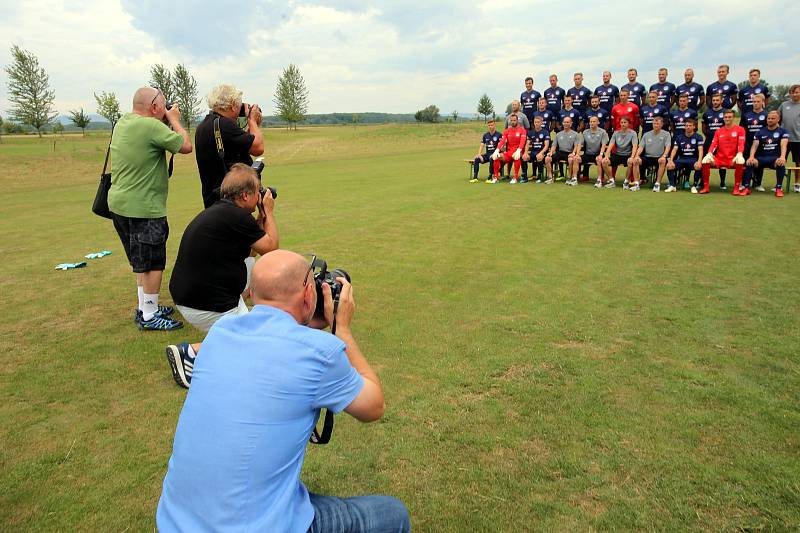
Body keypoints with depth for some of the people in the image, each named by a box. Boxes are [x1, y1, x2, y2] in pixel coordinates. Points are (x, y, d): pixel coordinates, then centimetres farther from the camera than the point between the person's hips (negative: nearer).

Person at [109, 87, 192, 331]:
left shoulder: (122, 123, 9)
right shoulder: (151, 126, -18)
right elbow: (186, 146, -14)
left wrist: (167, 122, 12)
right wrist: (174, 120, 0)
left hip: (120, 204, 9)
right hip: (142, 207, -9)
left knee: (143, 262, 20)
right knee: (153, 263, 1)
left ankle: (144, 307, 31)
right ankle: (150, 317, 8)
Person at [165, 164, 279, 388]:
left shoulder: (217, 210, 8)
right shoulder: (237, 216, -20)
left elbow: (249, 250, 18)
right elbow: (271, 248, -6)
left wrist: (262, 217, 19)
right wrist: (269, 212, 7)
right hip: (205, 307, -10)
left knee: (253, 263, 21)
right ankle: (192, 352, -5)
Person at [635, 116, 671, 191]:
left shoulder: (666, 134, 5)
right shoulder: (646, 135, 13)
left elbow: (668, 147, -8)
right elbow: (641, 147, 5)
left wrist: (664, 156, -28)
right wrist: (637, 155, -16)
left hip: (659, 158, -2)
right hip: (648, 157, 3)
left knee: (663, 161, -37)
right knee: (636, 160, -26)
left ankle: (657, 183, -31)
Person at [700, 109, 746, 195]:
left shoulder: (740, 129, 4)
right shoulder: (719, 131, 13)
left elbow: (741, 144, -8)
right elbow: (713, 144, 4)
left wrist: (739, 154, -27)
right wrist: (709, 153, -17)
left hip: (733, 159, -3)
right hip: (719, 158, 3)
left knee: (740, 162, -35)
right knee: (705, 161, -24)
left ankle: (736, 188, -21)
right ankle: (706, 187, -13)